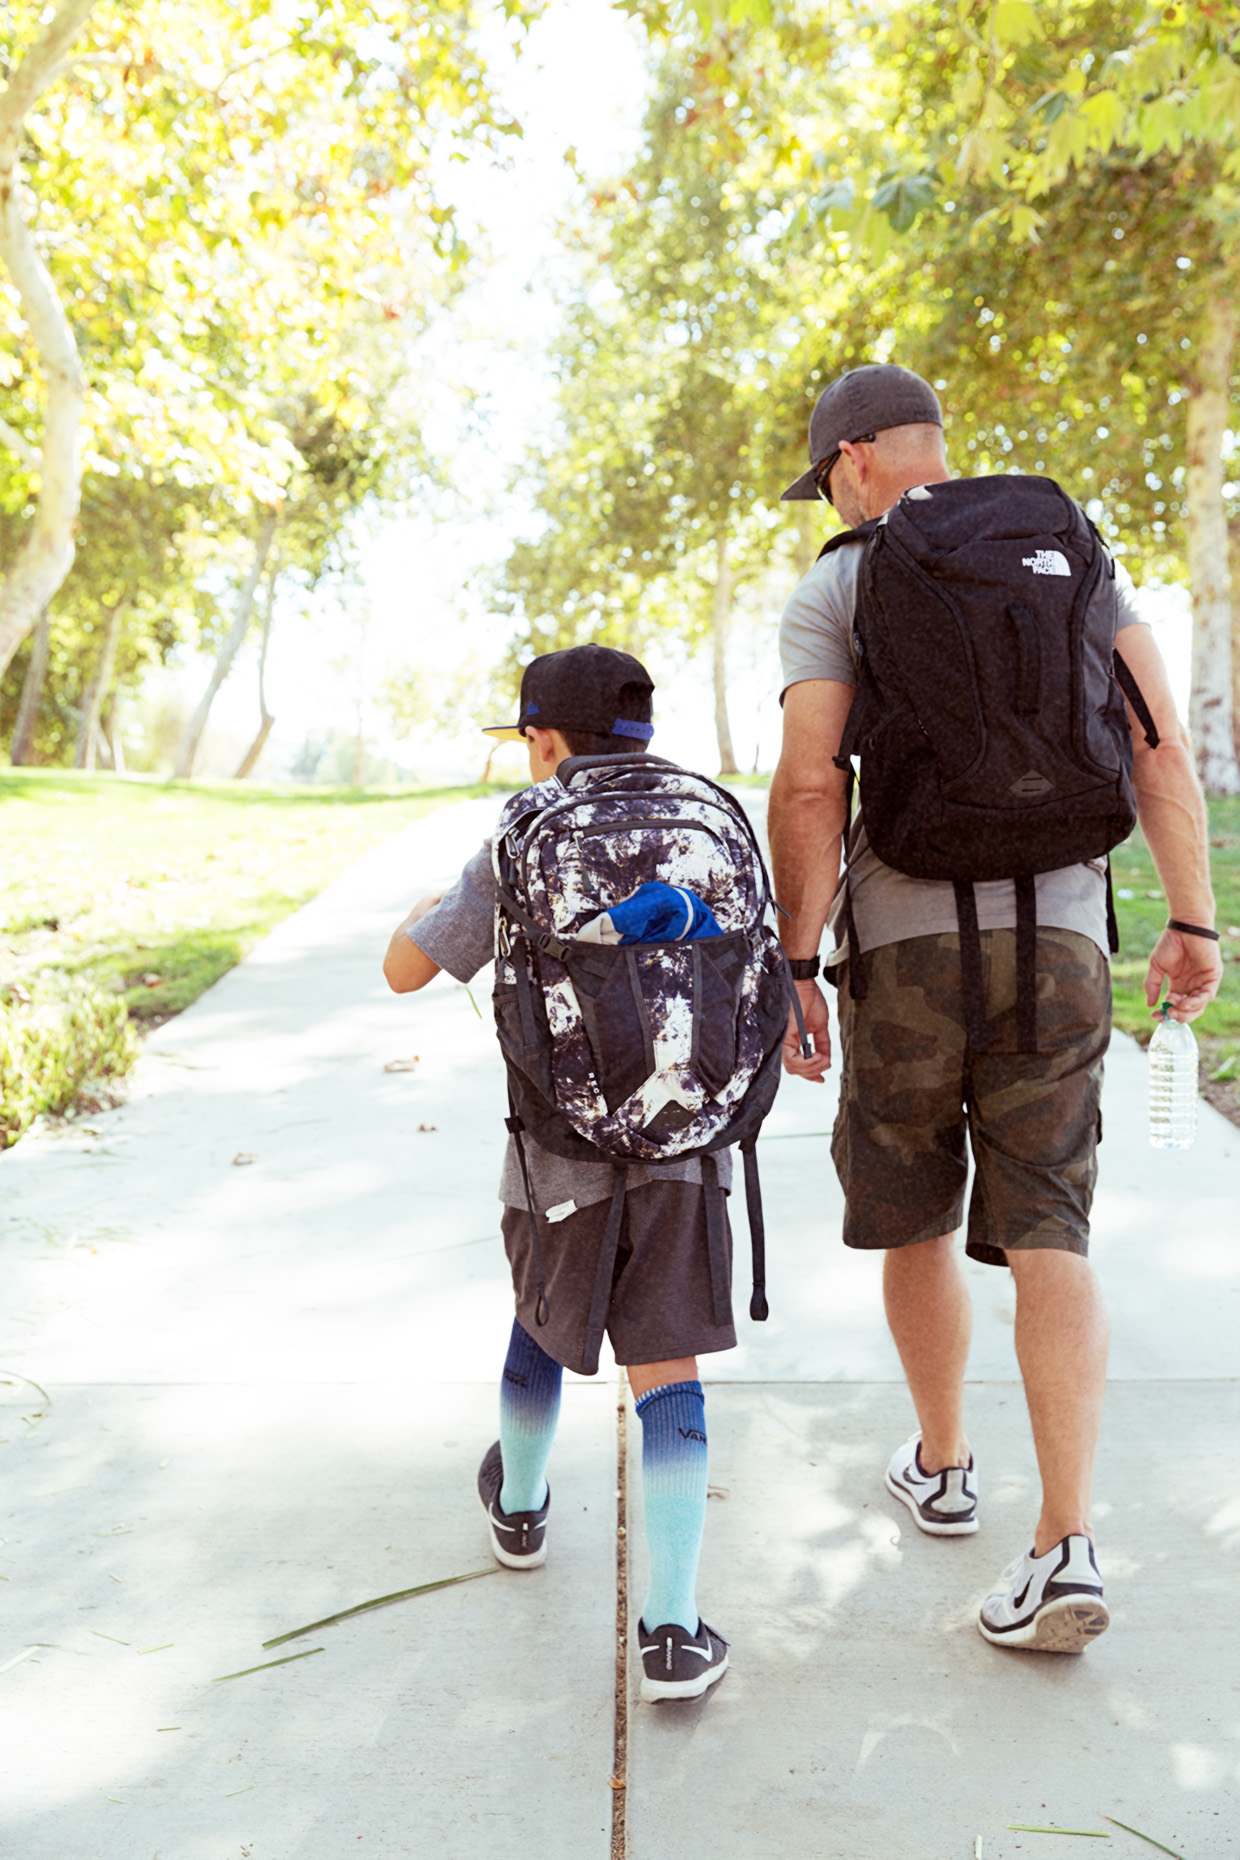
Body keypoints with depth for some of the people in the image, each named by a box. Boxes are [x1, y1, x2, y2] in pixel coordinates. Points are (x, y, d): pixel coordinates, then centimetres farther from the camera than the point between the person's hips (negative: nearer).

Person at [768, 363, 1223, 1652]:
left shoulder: (832, 589, 1)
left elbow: (808, 790, -11)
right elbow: (1160, 743, 2)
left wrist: (795, 973, -5)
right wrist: (1193, 925, 6)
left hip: (905, 944, -2)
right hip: (1059, 940, 2)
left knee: (914, 1221, 18)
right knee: (1046, 1244, 2)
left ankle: (942, 1466, 34)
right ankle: (1065, 1546, -8)